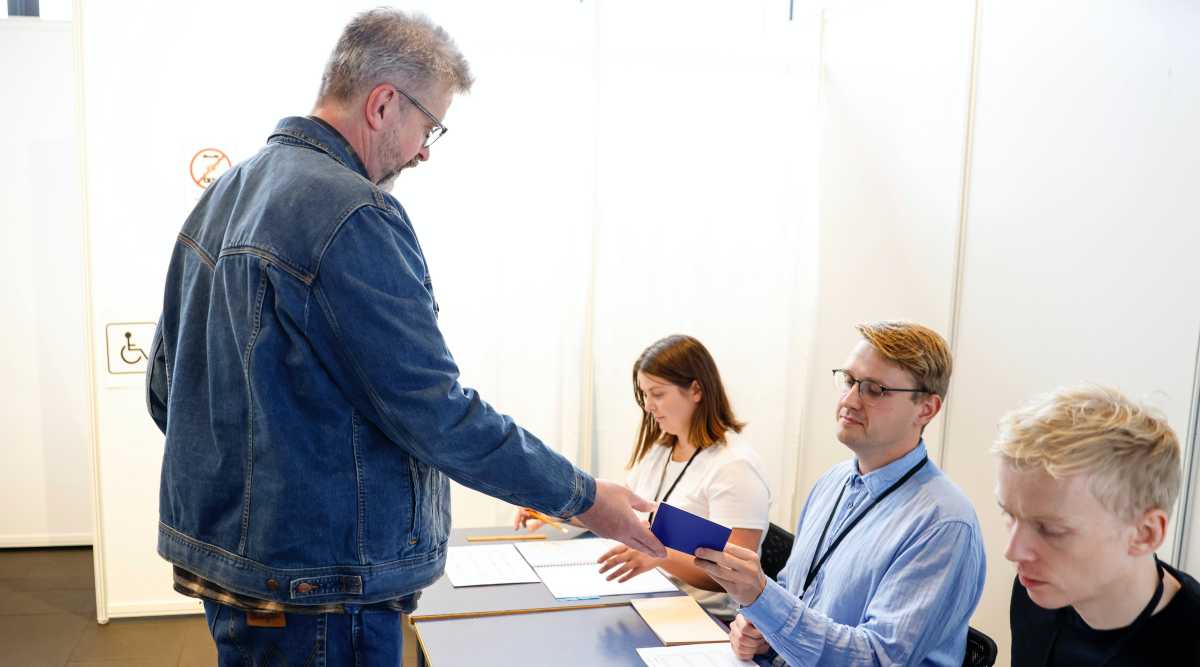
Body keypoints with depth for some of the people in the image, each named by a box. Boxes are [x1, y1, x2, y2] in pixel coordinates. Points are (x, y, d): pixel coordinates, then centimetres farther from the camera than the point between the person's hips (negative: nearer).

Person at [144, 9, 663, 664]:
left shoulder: (222, 194, 8)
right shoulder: (353, 215, -23)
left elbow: (165, 387, 14)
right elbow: (437, 417, -23)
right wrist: (583, 498, -12)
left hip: (217, 550, 10)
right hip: (317, 591, -9)